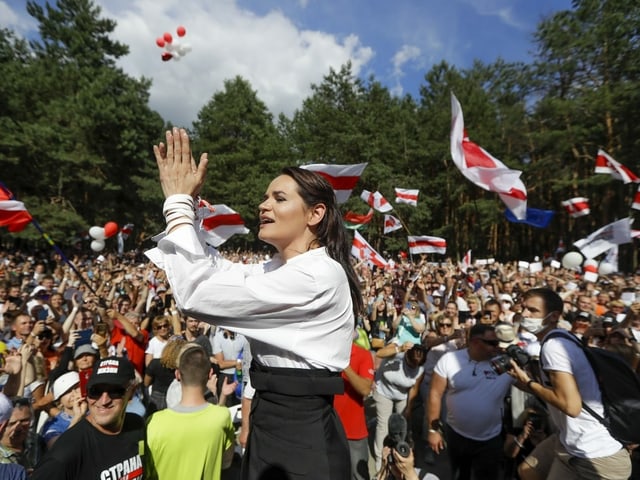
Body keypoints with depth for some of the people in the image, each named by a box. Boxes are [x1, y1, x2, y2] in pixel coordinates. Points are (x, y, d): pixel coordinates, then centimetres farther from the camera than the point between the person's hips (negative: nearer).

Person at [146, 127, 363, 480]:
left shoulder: (319, 274, -25)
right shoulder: (280, 269, 4)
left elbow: (196, 294, -27)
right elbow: (213, 268, 10)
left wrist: (179, 201, -17)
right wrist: (181, 201, 0)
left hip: (301, 437, -8)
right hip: (271, 423, 8)